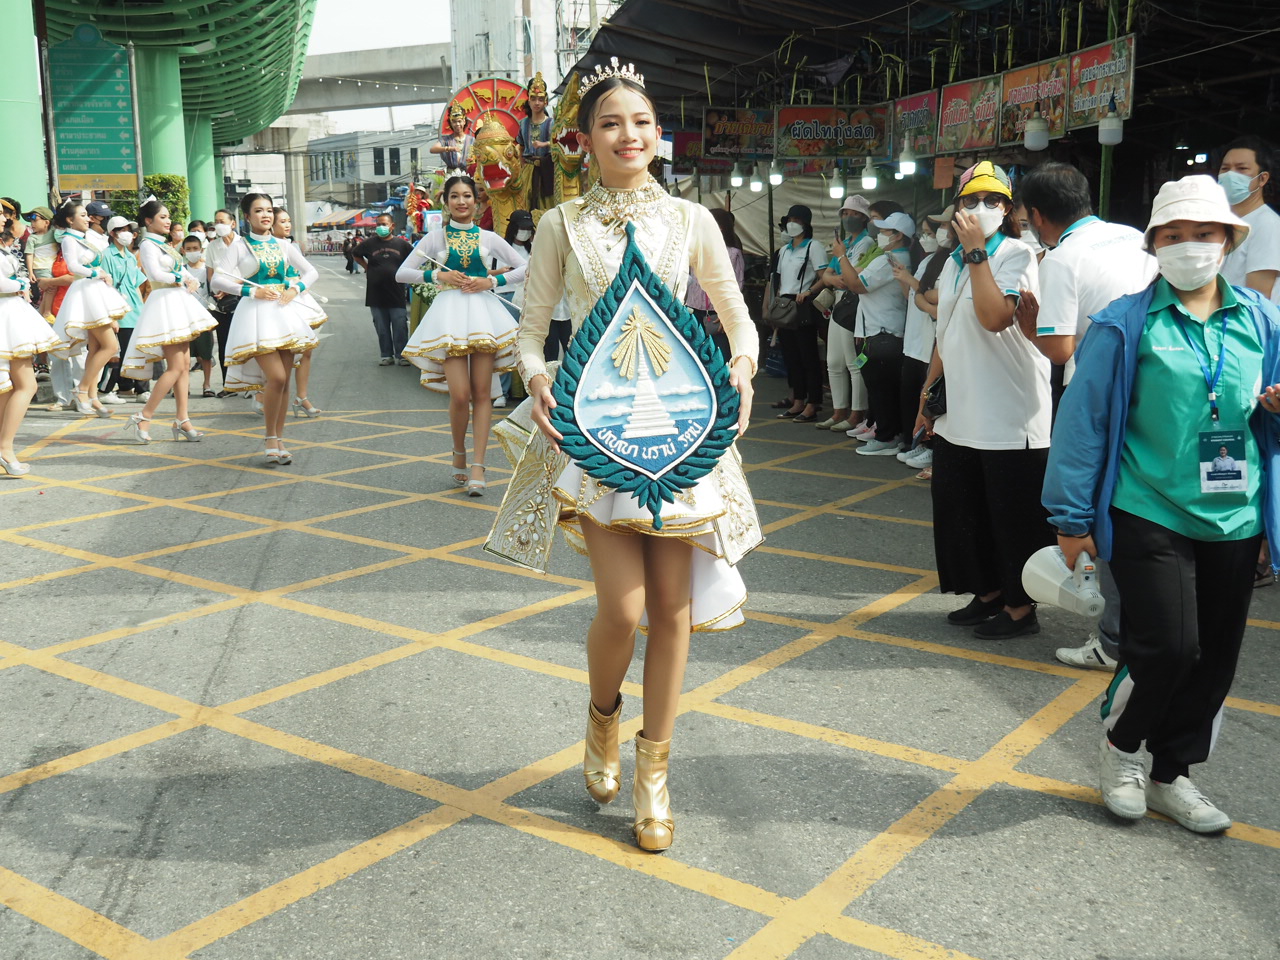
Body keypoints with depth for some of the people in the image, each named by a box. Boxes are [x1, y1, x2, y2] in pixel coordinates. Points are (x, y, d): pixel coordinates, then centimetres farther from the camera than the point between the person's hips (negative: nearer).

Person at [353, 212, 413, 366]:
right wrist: (367, 268, 7)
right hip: (376, 294, 1)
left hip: (396, 294, -1)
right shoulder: (370, 243, 2)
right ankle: (386, 355, 15)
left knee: (400, 327, 0)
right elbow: (355, 255, 19)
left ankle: (401, 355, 9)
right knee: (382, 328, 7)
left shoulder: (401, 243, 0)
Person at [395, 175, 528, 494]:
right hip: (449, 312, -1)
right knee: (460, 395, -11)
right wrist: (438, 275, -7)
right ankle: (459, 454, 15)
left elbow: (525, 268, 10)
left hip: (483, 311, 1)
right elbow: (402, 273, 7)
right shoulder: (436, 237, 9)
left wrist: (491, 281, -3)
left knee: (482, 393, -3)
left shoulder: (488, 238, 10)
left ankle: (478, 467, -1)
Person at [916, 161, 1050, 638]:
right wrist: (929, 392, 19)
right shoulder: (955, 262, 15)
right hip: (958, 416, 8)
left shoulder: (1016, 256, -9)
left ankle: (1020, 607, 14)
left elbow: (995, 317, -26)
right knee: (959, 510, 15)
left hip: (1009, 420, -8)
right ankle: (987, 593, 30)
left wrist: (977, 252, -23)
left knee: (1011, 517, 1)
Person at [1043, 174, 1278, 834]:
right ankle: (1120, 744, 20)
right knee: (1167, 647, -10)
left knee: (1215, 657, 10)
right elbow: (1084, 419, -5)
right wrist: (1072, 519, -5)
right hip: (1149, 514, -4)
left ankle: (1171, 773, 30)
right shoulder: (1127, 324, -6)